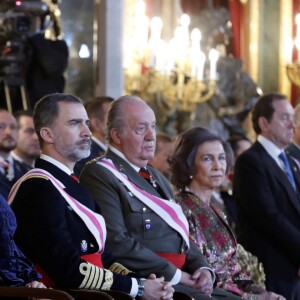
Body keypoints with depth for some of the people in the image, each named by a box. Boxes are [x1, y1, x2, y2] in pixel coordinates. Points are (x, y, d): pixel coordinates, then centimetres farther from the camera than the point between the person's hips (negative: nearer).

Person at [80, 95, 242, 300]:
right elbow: (116, 242, -17)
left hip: (181, 280, 9)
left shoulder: (157, 178, 22)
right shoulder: (99, 175, -7)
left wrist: (202, 268, 2)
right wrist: (174, 274, -15)